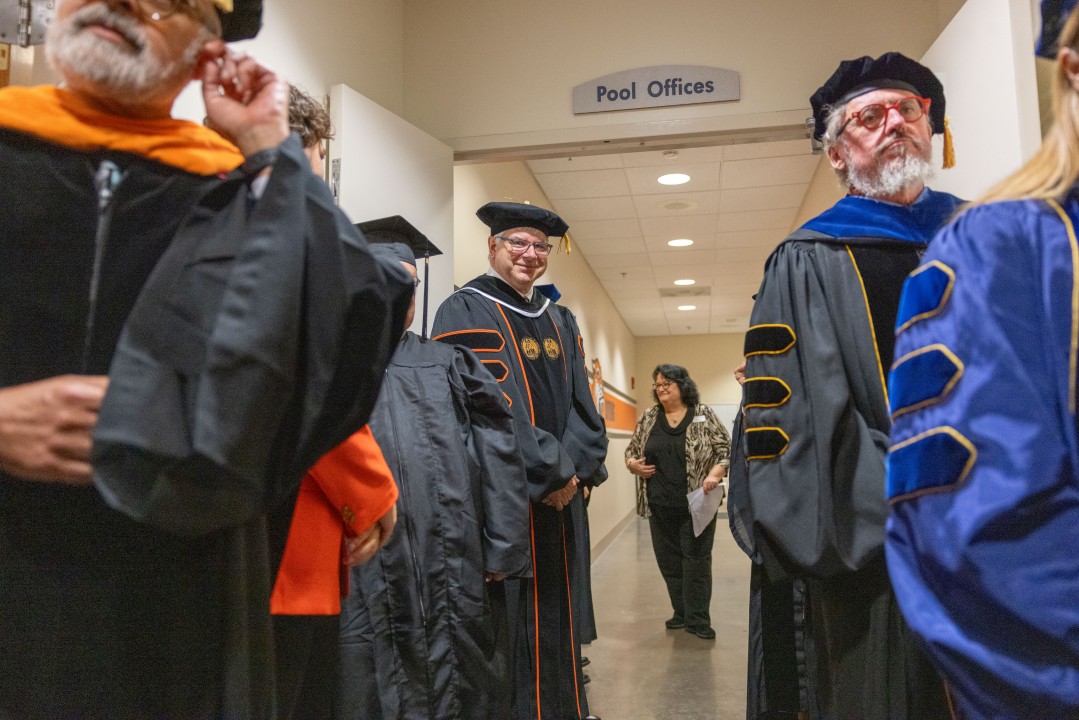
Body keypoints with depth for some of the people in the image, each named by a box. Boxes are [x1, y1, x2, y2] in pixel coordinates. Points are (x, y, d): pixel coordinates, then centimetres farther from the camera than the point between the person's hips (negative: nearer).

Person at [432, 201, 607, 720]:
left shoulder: (559, 321, 15)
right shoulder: (466, 312, -6)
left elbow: (581, 403, 8)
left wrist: (572, 467, -9)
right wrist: (555, 472, -14)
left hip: (555, 500, 7)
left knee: (553, 620, 15)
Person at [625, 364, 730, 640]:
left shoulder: (704, 415, -1)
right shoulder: (648, 419, 8)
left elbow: (726, 449, -2)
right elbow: (631, 450, 15)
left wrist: (715, 474, -17)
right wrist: (633, 465, -6)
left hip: (696, 505, -4)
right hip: (659, 506, 4)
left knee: (696, 560, 1)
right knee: (669, 562, 11)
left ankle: (697, 619, 12)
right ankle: (682, 612, 27)